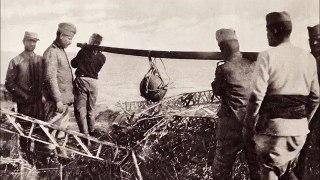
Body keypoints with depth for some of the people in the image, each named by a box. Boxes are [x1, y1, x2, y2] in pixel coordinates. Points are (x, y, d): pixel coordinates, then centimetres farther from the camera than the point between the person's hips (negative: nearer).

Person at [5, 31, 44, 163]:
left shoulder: (40, 60, 8)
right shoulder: (16, 61, -1)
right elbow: (9, 83, -4)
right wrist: (24, 96, -11)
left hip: (39, 102, 3)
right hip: (24, 103, -3)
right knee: (25, 131, 3)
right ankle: (25, 156, 17)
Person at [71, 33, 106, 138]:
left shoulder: (84, 51, -4)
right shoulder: (102, 57, 4)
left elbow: (73, 64, 5)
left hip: (81, 80, -4)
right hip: (94, 82, 4)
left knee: (80, 110, -1)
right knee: (90, 110, 19)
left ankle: (85, 136, -7)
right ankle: (91, 134, 30)